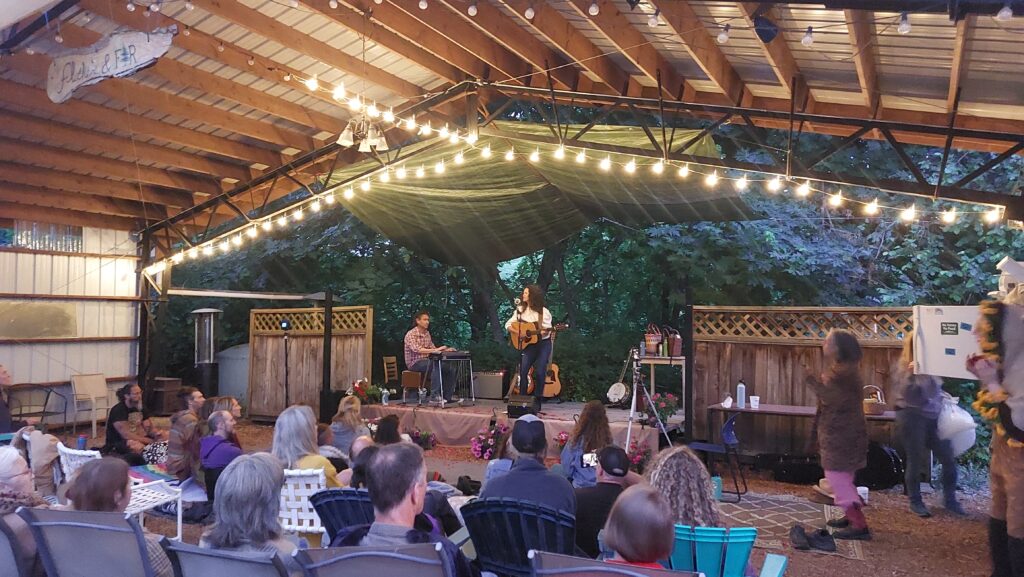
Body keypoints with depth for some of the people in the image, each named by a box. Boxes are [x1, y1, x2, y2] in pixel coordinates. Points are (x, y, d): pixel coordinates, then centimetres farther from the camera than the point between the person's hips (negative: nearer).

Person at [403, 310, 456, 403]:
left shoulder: (427, 334, 12)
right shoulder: (411, 334, -14)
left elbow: (433, 349, 16)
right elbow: (417, 349, -28)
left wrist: (446, 350, -1)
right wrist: (435, 350, -36)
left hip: (426, 361, 8)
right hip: (414, 363, -8)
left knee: (449, 368, -4)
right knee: (436, 366, -34)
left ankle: (447, 396, 1)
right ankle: (434, 396, -36)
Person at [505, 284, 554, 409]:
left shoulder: (543, 312, -7)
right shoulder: (520, 309, 4)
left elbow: (547, 331, -7)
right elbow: (508, 324, 5)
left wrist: (541, 332, -29)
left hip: (543, 344, -3)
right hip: (529, 344, 3)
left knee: (540, 372, -9)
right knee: (522, 370, -11)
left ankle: (537, 400, 4)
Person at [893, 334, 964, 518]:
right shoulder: (902, 366, -5)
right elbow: (906, 393, -15)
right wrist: (910, 373, -26)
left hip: (934, 417, 5)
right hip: (912, 417, -5)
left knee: (949, 459, 4)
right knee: (915, 462, 2)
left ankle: (950, 500, 19)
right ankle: (915, 502, 15)